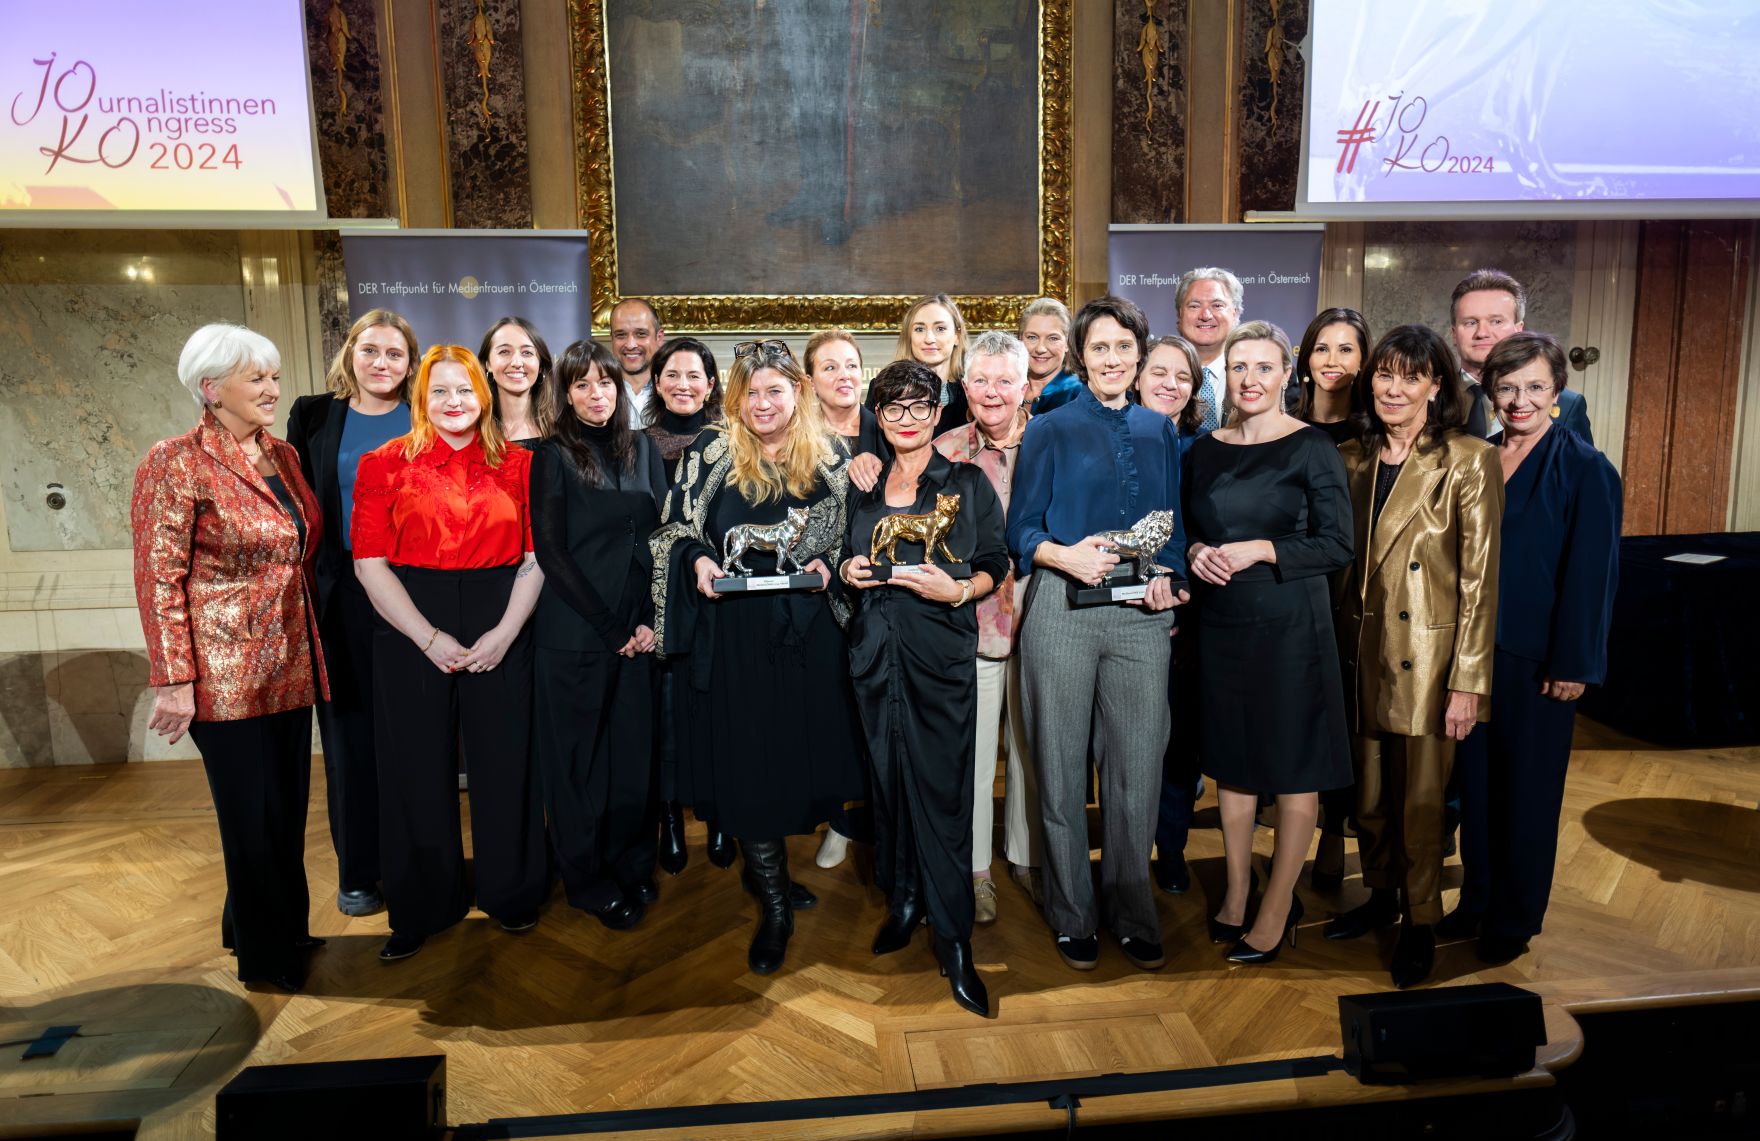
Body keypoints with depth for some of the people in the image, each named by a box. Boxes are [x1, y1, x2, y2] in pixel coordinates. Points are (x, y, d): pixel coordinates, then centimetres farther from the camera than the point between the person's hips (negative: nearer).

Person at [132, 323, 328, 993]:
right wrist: (175, 680, -15)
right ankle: (265, 954, 24)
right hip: (227, 674, -6)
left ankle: (282, 930, 35)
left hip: (291, 664, 6)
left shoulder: (284, 457, 10)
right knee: (253, 816, 5)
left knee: (288, 807, 15)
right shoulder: (176, 463, -10)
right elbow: (159, 578, -13)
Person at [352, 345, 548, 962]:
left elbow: (535, 559, 3)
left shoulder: (515, 463, 5)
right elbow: (370, 564, -3)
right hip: (411, 632, 0)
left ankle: (510, 893, 27)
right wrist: (430, 638, -11)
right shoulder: (385, 464, 2)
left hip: (501, 635, 1)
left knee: (504, 761, 7)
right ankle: (423, 906, 25)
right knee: (418, 768, 7)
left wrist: (505, 632, -9)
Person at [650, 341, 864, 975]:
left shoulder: (826, 458, 5)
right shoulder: (712, 452, 1)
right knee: (746, 757, 0)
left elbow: (844, 537, 12)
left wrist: (825, 564, -7)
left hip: (807, 632, 2)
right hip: (733, 632, -1)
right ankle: (774, 905, 13)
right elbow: (676, 528, 4)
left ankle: (765, 868, 36)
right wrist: (699, 560, -15)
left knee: (802, 747, 8)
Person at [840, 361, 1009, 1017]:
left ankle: (953, 939, 3)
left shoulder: (966, 483, 3)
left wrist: (958, 590, -17)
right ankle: (903, 901, 26)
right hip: (874, 649, 4)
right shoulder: (865, 488, 14)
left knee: (940, 785, -6)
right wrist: (848, 571, 2)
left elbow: (994, 565, 2)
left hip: (941, 650, -4)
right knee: (888, 774, 9)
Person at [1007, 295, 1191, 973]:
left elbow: (1174, 524, 16)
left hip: (1140, 614, 3)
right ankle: (1072, 916, 22)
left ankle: (1133, 913, 24)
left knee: (1138, 768, 7)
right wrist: (1065, 556, -18)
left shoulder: (1158, 432, 14)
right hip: (1063, 611, -3)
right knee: (1063, 767, 5)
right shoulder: (1050, 430, 4)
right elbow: (1020, 529, 1)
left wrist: (1168, 575, -3)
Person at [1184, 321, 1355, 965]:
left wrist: (1260, 550, -19)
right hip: (1221, 621, 5)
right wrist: (1197, 551, -6)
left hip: (1289, 624, -4)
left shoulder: (1311, 448, -7)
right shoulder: (1206, 449, 7)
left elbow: (1338, 547, -9)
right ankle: (1236, 889, 28)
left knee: (1295, 766, 4)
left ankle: (1278, 907, 18)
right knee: (1232, 760, 13)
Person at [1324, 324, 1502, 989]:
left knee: (1421, 799, 5)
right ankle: (1381, 896, 35)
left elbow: (1480, 578, -10)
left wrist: (1469, 681, -12)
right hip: (1361, 652, 5)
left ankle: (1420, 923, 24)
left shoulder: (1470, 462, -8)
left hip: (1428, 657, -4)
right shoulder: (1350, 459, 6)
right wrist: (1333, 649, 7)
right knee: (1369, 793, 15)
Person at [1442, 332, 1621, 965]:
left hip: (1536, 658, -5)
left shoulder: (1584, 468, -9)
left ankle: (1514, 921, 24)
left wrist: (1572, 665, -13)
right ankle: (1477, 902, 29)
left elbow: (1591, 572, -11)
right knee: (1476, 779, 13)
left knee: (1527, 789, 9)